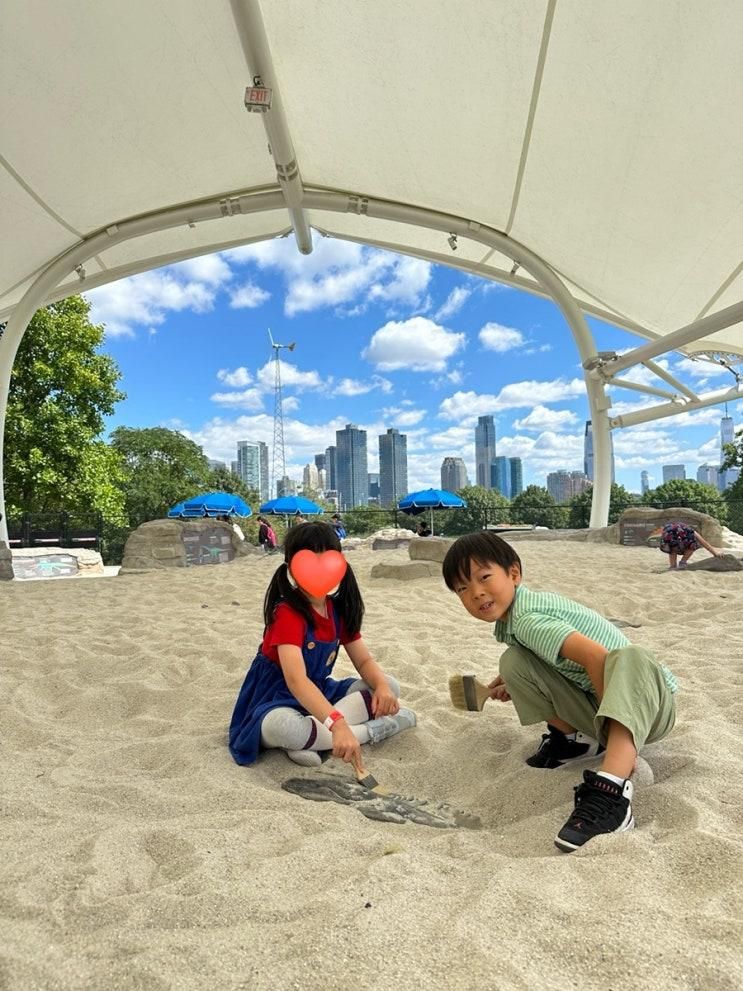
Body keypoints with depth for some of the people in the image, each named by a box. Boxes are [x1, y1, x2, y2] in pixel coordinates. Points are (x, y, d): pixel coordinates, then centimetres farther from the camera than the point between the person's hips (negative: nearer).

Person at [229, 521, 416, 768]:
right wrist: (337, 724, -52)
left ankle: (309, 740, -21)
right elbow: (296, 680, -39)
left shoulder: (339, 610, -2)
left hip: (319, 693, 7)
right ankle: (372, 730, -21)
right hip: (276, 702, -7)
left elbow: (364, 660, 1)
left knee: (390, 687, -8)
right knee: (279, 725, -43)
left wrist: (381, 686, -23)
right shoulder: (288, 613, -26)